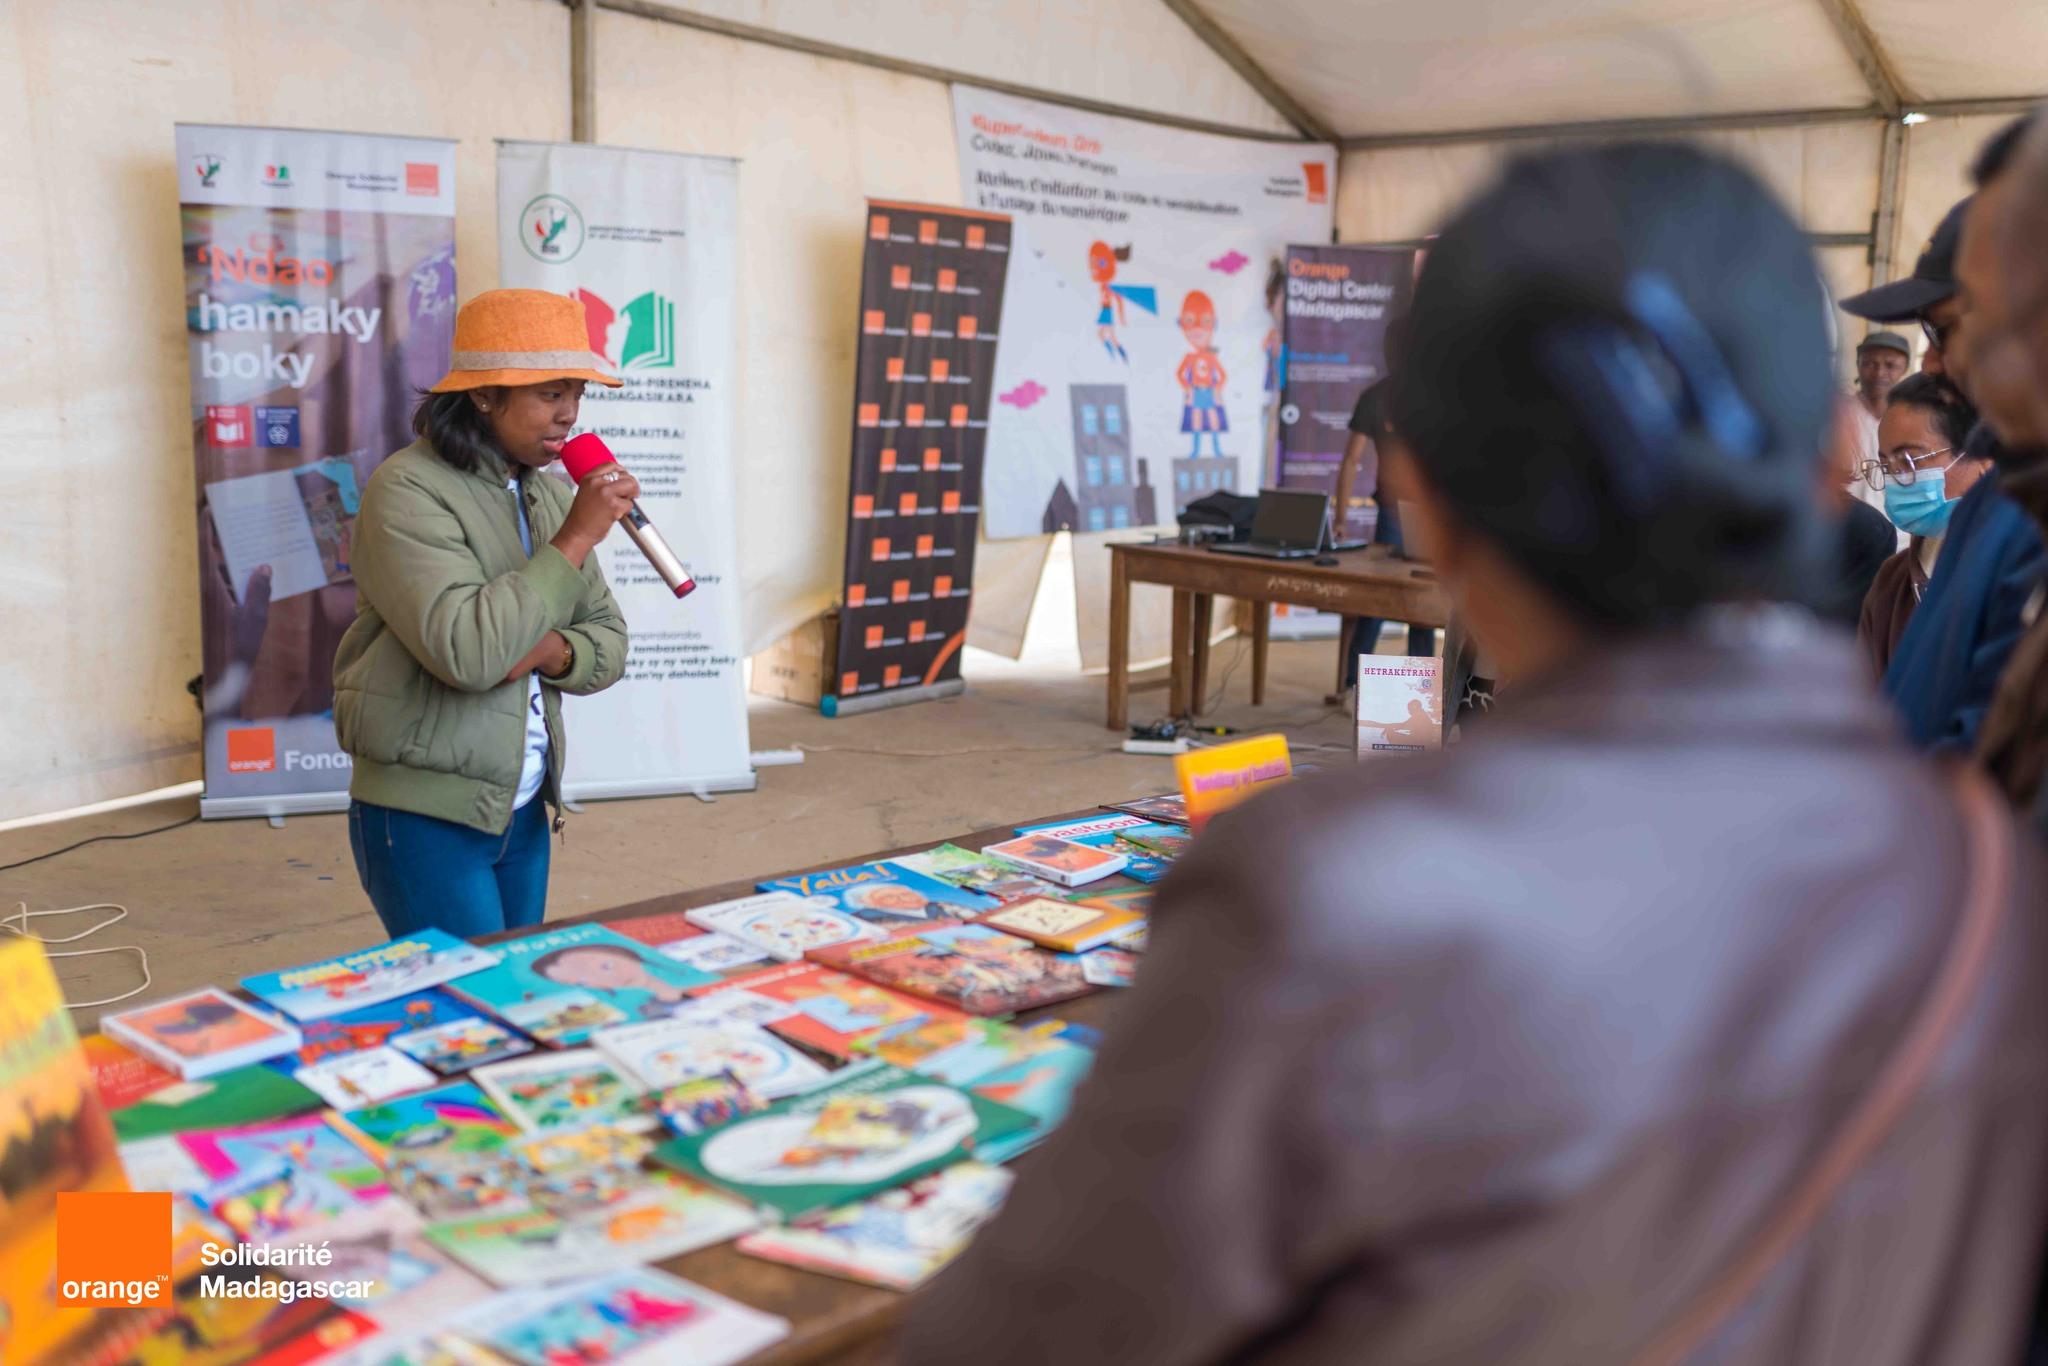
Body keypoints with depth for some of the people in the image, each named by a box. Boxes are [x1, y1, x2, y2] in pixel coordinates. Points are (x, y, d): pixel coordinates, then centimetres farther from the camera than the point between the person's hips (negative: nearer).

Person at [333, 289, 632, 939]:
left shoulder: (546, 493, 10)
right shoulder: (408, 491, -14)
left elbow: (609, 642, 12)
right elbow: (466, 653, -27)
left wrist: (551, 651, -11)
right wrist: (575, 539, -23)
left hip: (523, 812, 7)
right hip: (424, 819, -7)